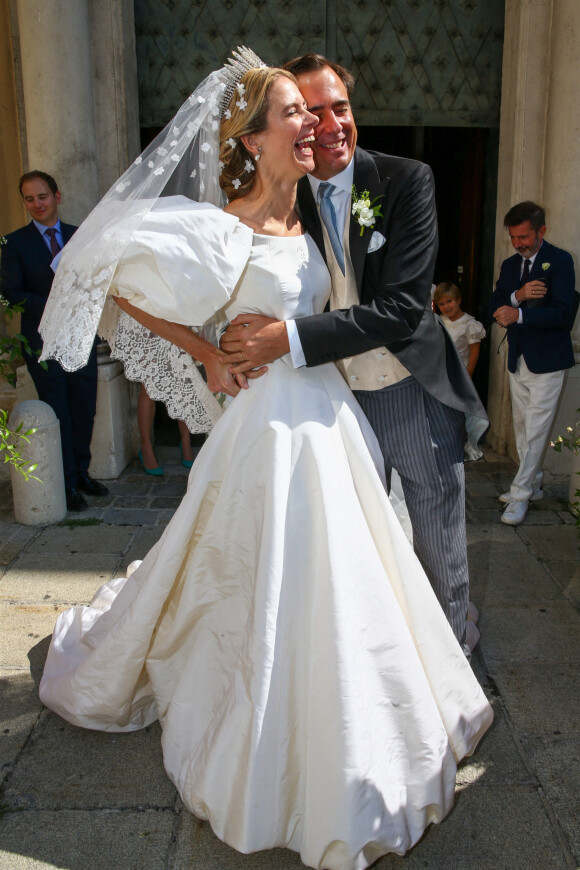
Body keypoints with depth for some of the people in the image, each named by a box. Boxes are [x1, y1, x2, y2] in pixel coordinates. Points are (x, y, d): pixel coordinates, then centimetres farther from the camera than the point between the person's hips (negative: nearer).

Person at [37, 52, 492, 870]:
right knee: (280, 593, 3)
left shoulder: (308, 220, 8)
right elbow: (123, 286, -9)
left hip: (331, 415, 8)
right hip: (277, 421, -8)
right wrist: (209, 355, -7)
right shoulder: (228, 231, -15)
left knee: (336, 581, 19)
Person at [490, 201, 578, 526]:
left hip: (547, 361, -7)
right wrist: (518, 295, -16)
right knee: (522, 428, 14)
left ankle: (521, 495, 1)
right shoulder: (510, 264, 12)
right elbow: (496, 307, 4)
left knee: (536, 430, -5)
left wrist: (519, 314, -28)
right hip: (518, 359, 7)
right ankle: (533, 486, 27)